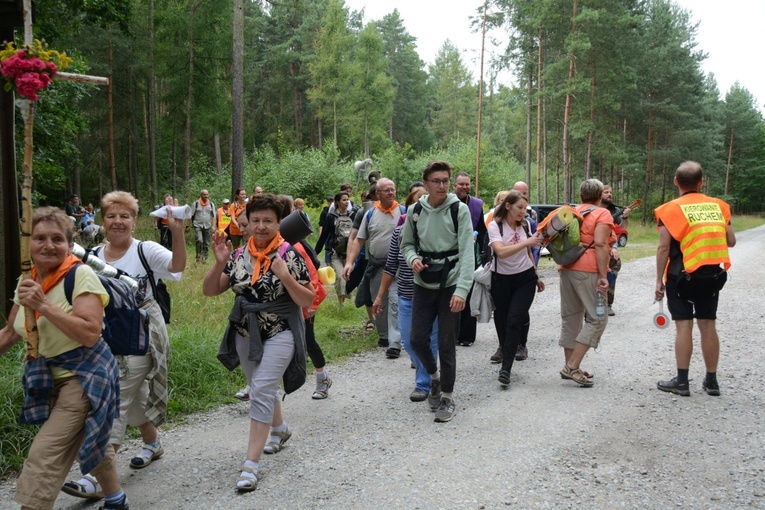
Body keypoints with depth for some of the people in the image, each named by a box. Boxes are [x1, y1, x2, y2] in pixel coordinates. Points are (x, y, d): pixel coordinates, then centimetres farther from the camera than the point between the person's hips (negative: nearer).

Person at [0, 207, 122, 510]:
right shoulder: (27, 283, 2)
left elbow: (90, 334, -28)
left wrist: (43, 306, -30)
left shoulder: (80, 275, -19)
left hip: (84, 374, -8)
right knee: (87, 441, 22)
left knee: (44, 457, -15)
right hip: (46, 376, 8)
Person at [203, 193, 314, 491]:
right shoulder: (238, 256, 1)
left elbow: (308, 301, -12)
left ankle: (251, 465, -8)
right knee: (262, 389, 21)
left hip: (279, 335, -6)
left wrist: (285, 277, -27)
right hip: (245, 335, 6)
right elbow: (210, 291, 0)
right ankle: (280, 429, 48)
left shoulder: (289, 256, -12)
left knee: (261, 392, -13)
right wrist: (220, 263, -16)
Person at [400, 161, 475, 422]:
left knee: (446, 344, 1)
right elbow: (407, 244, 14)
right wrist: (412, 258, -10)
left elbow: (467, 252, -15)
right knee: (417, 339, 5)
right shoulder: (414, 211, 1)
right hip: (423, 285, 4)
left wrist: (462, 290, -24)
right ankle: (434, 376, 35)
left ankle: (448, 397, 18)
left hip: (450, 285, -3)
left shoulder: (459, 210, -10)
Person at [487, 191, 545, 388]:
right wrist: (527, 241, -32)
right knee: (502, 322, 6)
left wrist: (536, 276, 21)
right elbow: (501, 251, -28)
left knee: (514, 321, -11)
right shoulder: (495, 226, -11)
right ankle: (506, 355, 29)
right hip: (501, 279, -1)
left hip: (525, 278, 2)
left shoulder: (525, 224, 3)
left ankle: (506, 369, -11)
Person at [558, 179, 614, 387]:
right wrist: (603, 275, -17)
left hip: (567, 269, 7)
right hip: (588, 271, -7)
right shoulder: (602, 214, -2)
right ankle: (572, 366, -9)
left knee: (571, 317, 14)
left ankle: (570, 366, 19)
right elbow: (600, 244, -14)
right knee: (597, 319, -1)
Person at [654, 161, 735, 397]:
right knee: (708, 325, 11)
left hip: (682, 275, -4)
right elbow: (731, 241, 7)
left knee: (684, 325, 0)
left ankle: (681, 381, 3)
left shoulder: (672, 209, -8)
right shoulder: (718, 206, 4)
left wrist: (659, 280, -4)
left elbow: (664, 248, -11)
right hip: (712, 274, 4)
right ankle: (711, 381, 19)